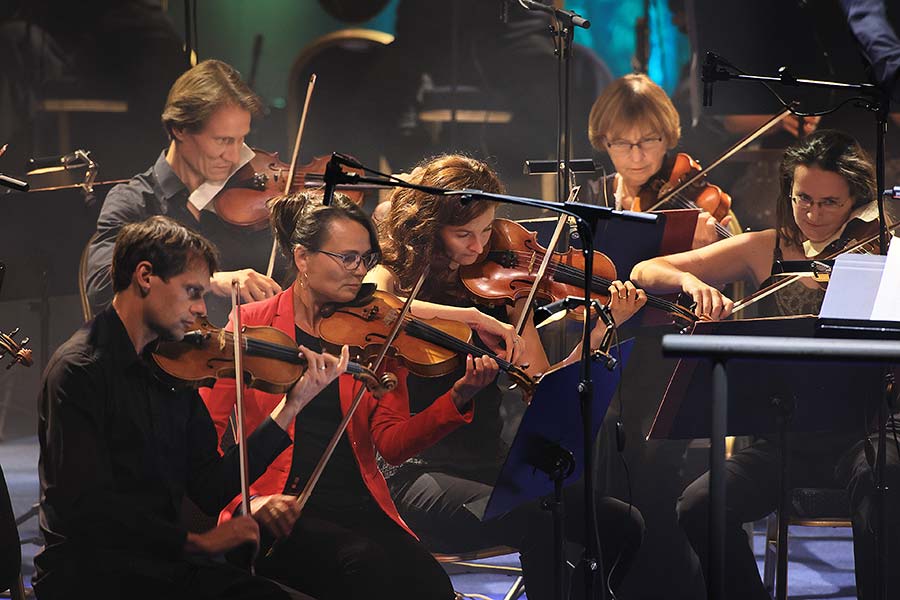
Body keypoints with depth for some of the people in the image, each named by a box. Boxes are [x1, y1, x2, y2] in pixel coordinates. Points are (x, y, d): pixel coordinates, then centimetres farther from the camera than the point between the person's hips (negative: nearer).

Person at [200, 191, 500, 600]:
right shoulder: (251, 325, 3)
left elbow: (391, 443, 2)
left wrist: (457, 399, -12)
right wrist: (247, 500, -14)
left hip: (360, 506, 3)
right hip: (280, 516, -3)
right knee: (365, 565, -32)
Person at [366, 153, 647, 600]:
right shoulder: (394, 277, 2)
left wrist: (600, 331, -10)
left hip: (492, 464, 5)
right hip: (419, 472, -5)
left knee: (622, 525, -17)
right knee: (536, 522, -33)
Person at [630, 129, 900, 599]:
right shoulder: (767, 250, 8)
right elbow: (645, 273, 6)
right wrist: (690, 282, -16)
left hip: (859, 433, -3)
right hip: (783, 439, 3)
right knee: (698, 508, -21)